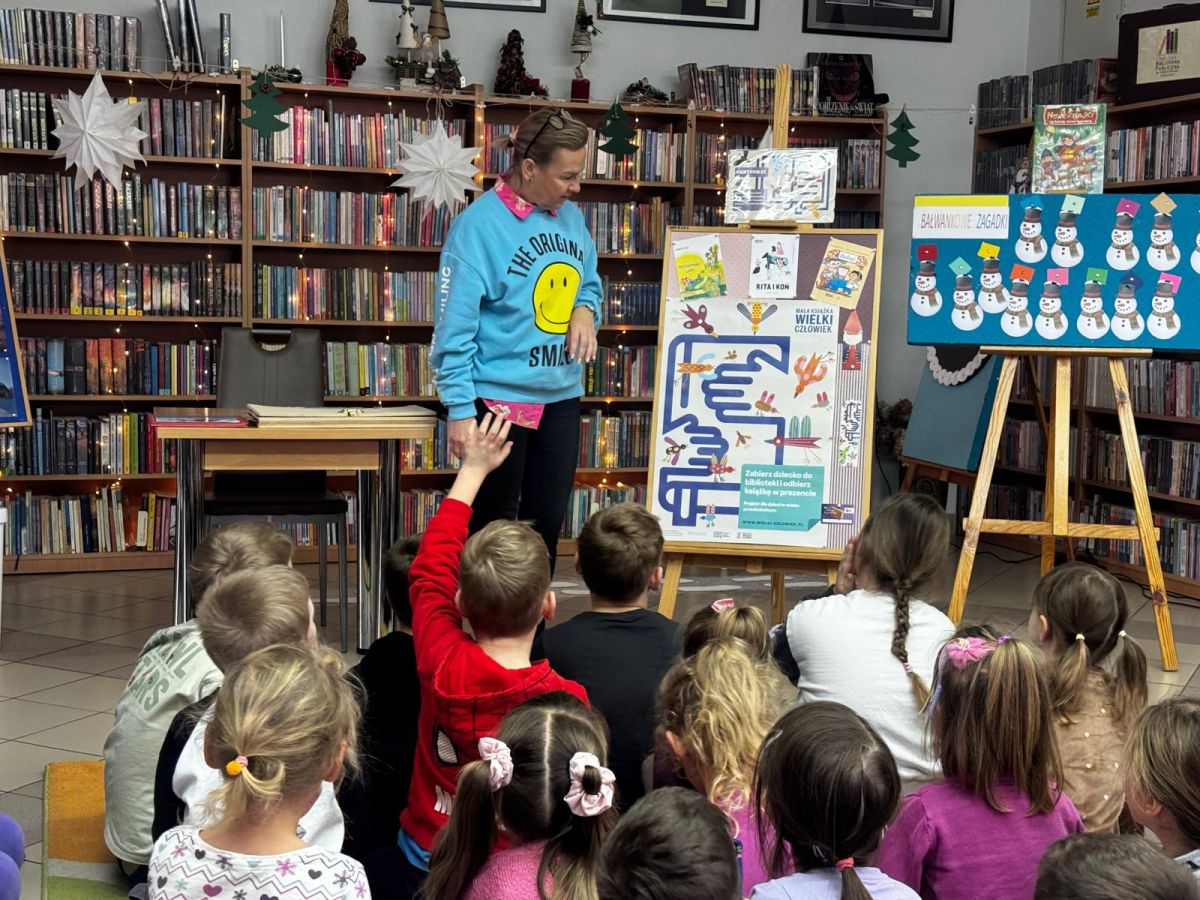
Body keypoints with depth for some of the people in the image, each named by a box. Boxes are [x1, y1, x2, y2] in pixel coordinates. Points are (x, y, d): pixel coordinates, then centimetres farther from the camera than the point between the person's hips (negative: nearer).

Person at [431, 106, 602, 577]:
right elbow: (455, 326, -16)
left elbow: (589, 282, 19)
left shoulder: (571, 217, 5)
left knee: (547, 521, 13)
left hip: (561, 397, 6)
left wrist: (585, 310, -5)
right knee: (493, 524, 6)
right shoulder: (480, 224, -15)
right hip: (498, 398, -6)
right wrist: (460, 410, -19)